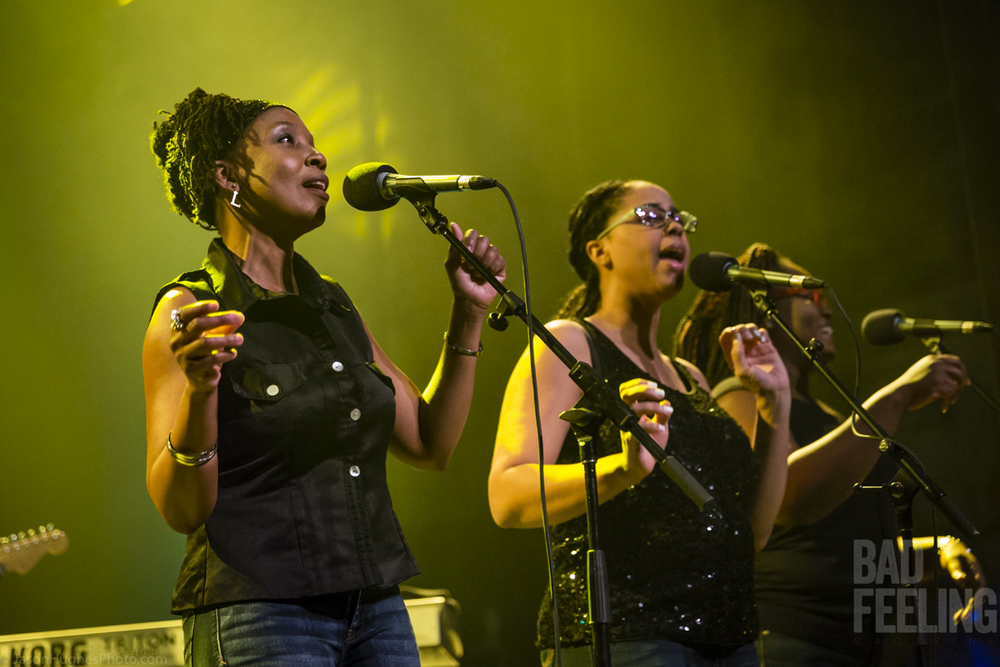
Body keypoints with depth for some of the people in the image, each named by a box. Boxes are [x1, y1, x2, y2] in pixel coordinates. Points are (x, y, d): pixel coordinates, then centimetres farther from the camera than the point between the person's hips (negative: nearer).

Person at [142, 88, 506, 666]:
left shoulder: (334, 306, 12)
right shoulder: (189, 309, -6)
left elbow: (431, 445, 14)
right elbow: (181, 510, -13)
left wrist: (469, 315, 9)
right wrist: (199, 391, -29)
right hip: (260, 618, -6)